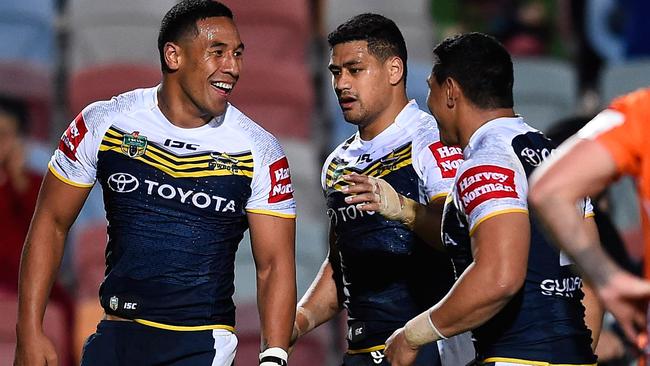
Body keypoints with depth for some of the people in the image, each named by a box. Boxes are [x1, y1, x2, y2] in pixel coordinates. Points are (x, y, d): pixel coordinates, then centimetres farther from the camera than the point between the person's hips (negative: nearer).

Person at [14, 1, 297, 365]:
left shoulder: (259, 152, -3)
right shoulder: (105, 124, -1)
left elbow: (275, 263, -3)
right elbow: (52, 222, 5)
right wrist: (30, 332, -1)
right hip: (116, 333, 2)